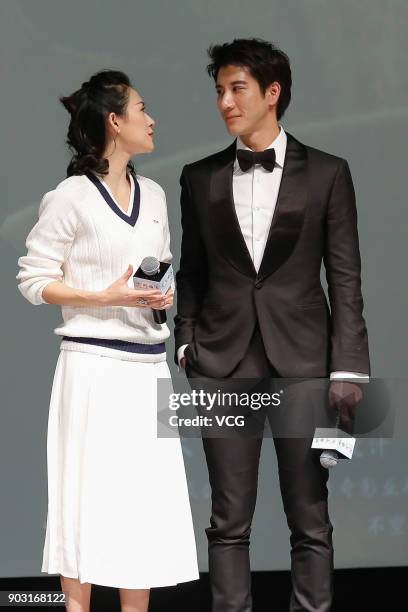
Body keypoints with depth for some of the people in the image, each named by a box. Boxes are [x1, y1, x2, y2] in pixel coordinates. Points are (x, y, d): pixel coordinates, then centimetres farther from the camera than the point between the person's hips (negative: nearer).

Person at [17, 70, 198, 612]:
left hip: (149, 364, 6)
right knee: (90, 493, -6)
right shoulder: (72, 197, -7)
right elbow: (34, 280, -7)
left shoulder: (153, 195, 13)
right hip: (95, 363, -6)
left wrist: (167, 294, 3)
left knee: (148, 500, 5)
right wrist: (108, 297, -16)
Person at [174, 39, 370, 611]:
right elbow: (192, 271, 14)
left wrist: (348, 369, -6)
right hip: (224, 364, 2)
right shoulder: (200, 178, 10)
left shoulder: (327, 174, 3)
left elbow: (345, 279, 1)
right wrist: (187, 340, 1)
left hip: (303, 361, -2)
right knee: (229, 519, 3)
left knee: (311, 520, 2)